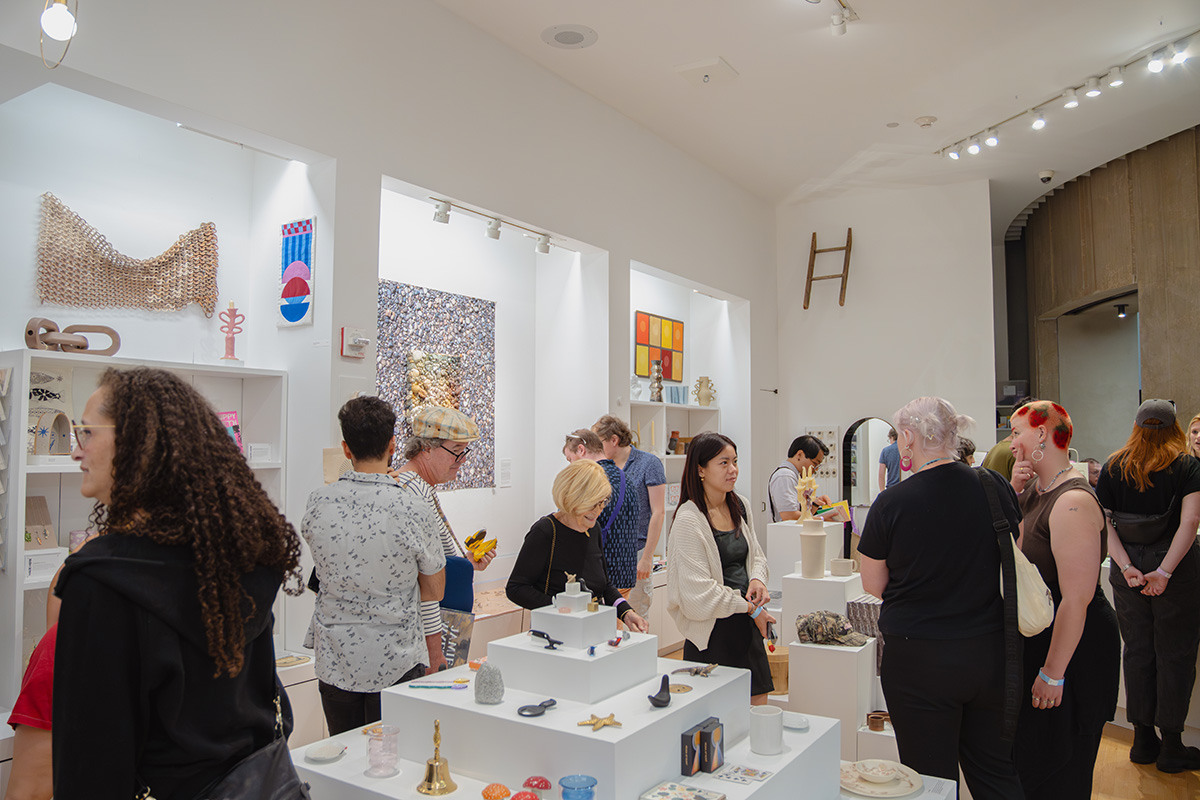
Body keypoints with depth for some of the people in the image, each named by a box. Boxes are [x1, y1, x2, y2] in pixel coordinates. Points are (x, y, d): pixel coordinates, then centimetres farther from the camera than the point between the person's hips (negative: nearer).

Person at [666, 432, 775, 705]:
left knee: (758, 707, 12)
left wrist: (757, 579, -2)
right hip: (713, 631, -7)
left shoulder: (741, 506, 6)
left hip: (747, 625, 7)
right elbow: (701, 594, -17)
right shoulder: (688, 520, -16)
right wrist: (750, 609, -11)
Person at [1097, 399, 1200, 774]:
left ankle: (1143, 740, 22)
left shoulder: (1113, 468, 3)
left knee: (1137, 651, 12)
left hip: (1128, 570, 3)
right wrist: (1165, 571, -18)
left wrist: (1126, 566, -9)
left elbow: (1102, 521, -4)